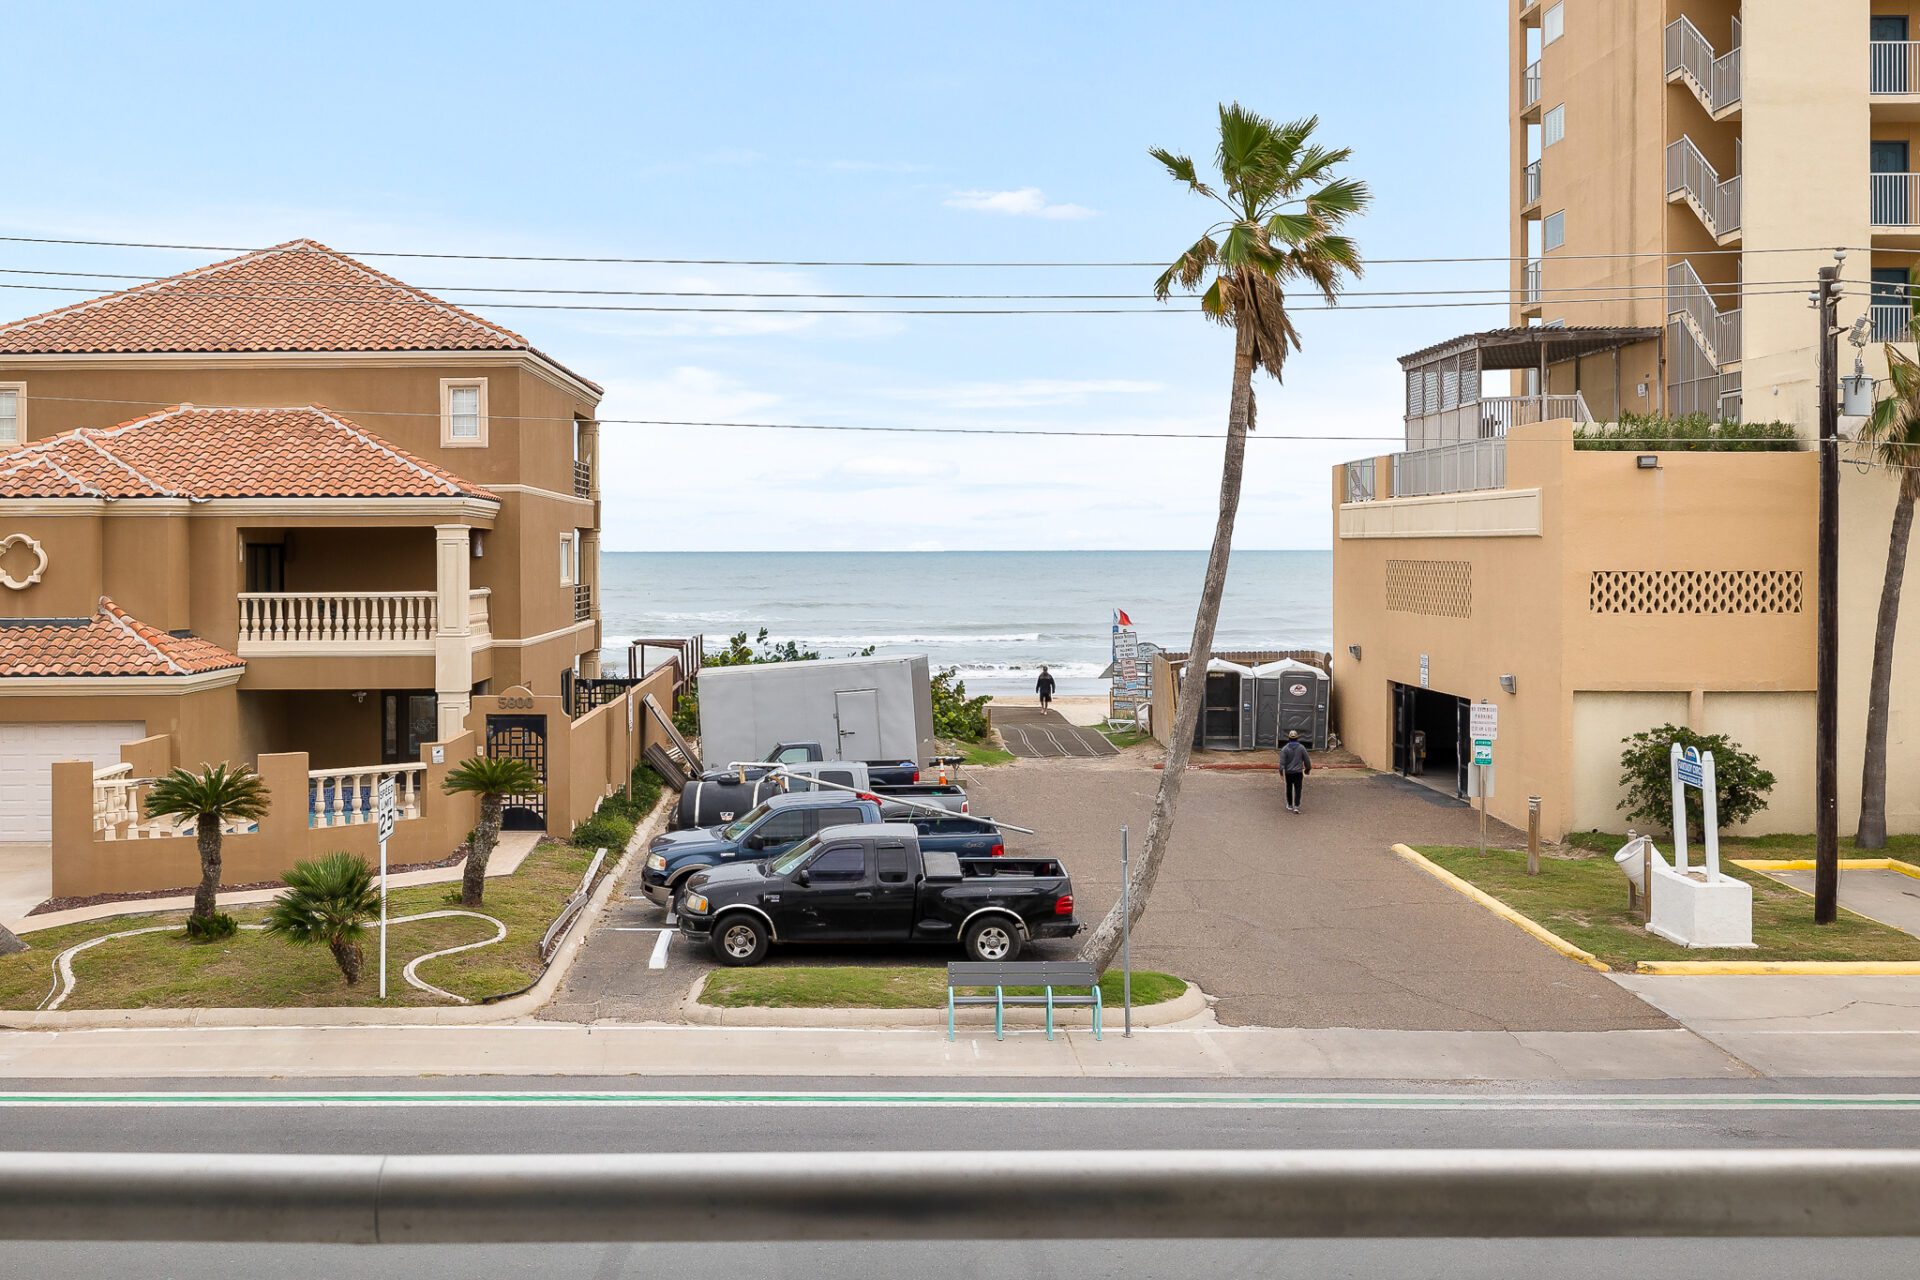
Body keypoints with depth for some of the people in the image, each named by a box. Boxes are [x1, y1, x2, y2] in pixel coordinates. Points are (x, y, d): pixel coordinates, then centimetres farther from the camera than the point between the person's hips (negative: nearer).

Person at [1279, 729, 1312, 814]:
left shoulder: (1285, 748, -8)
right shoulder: (1301, 747, -5)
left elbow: (1282, 761, -12)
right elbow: (1307, 760, 3)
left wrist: (1281, 771, -8)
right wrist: (1308, 769, 17)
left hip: (1288, 772, 0)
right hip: (1298, 772, 0)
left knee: (1289, 789, 15)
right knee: (1297, 789, 0)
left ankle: (1290, 805, 26)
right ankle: (1296, 806, -11)